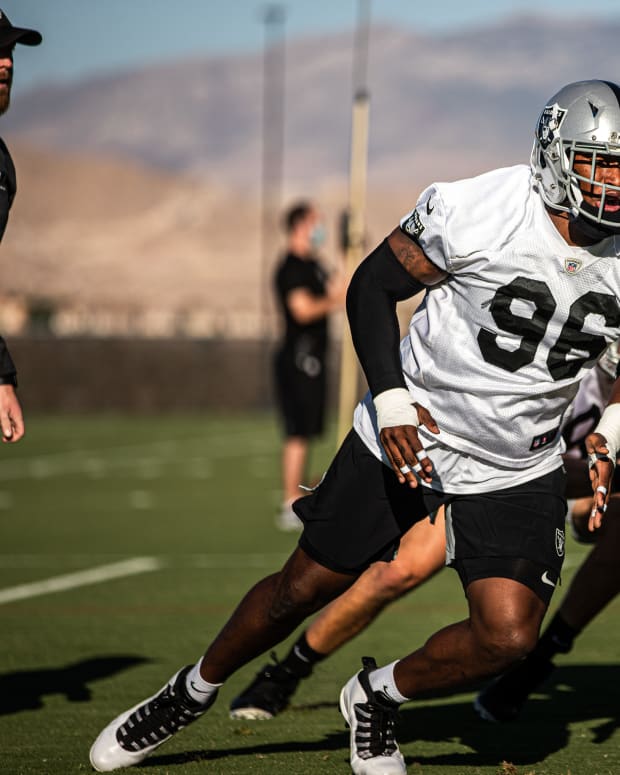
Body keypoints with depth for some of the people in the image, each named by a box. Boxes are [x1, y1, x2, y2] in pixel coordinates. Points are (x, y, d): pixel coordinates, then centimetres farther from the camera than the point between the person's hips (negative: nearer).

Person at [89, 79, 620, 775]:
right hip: (408, 435, -2)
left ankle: (377, 698, 17)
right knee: (305, 587, 7)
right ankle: (194, 691, 34)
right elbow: (373, 284, -9)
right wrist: (390, 399, -20)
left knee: (508, 635, -13)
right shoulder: (476, 212, -22)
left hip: (516, 476, 2)